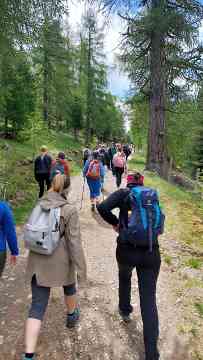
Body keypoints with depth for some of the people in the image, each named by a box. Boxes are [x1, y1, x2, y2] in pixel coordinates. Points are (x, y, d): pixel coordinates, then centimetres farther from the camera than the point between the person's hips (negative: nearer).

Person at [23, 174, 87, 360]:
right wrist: (81, 268, -10)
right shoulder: (69, 209, -17)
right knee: (69, 286, 29)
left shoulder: (40, 204, -1)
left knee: (37, 306, 8)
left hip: (37, 262, 3)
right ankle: (72, 315, 55)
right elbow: (74, 241, -18)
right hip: (60, 262, -3)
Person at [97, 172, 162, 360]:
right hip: (151, 253, 1)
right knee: (149, 300, 8)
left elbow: (102, 207, -16)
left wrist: (115, 222, -1)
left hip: (126, 250, -1)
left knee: (124, 277, 32)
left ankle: (125, 310, 54)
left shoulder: (123, 193, -2)